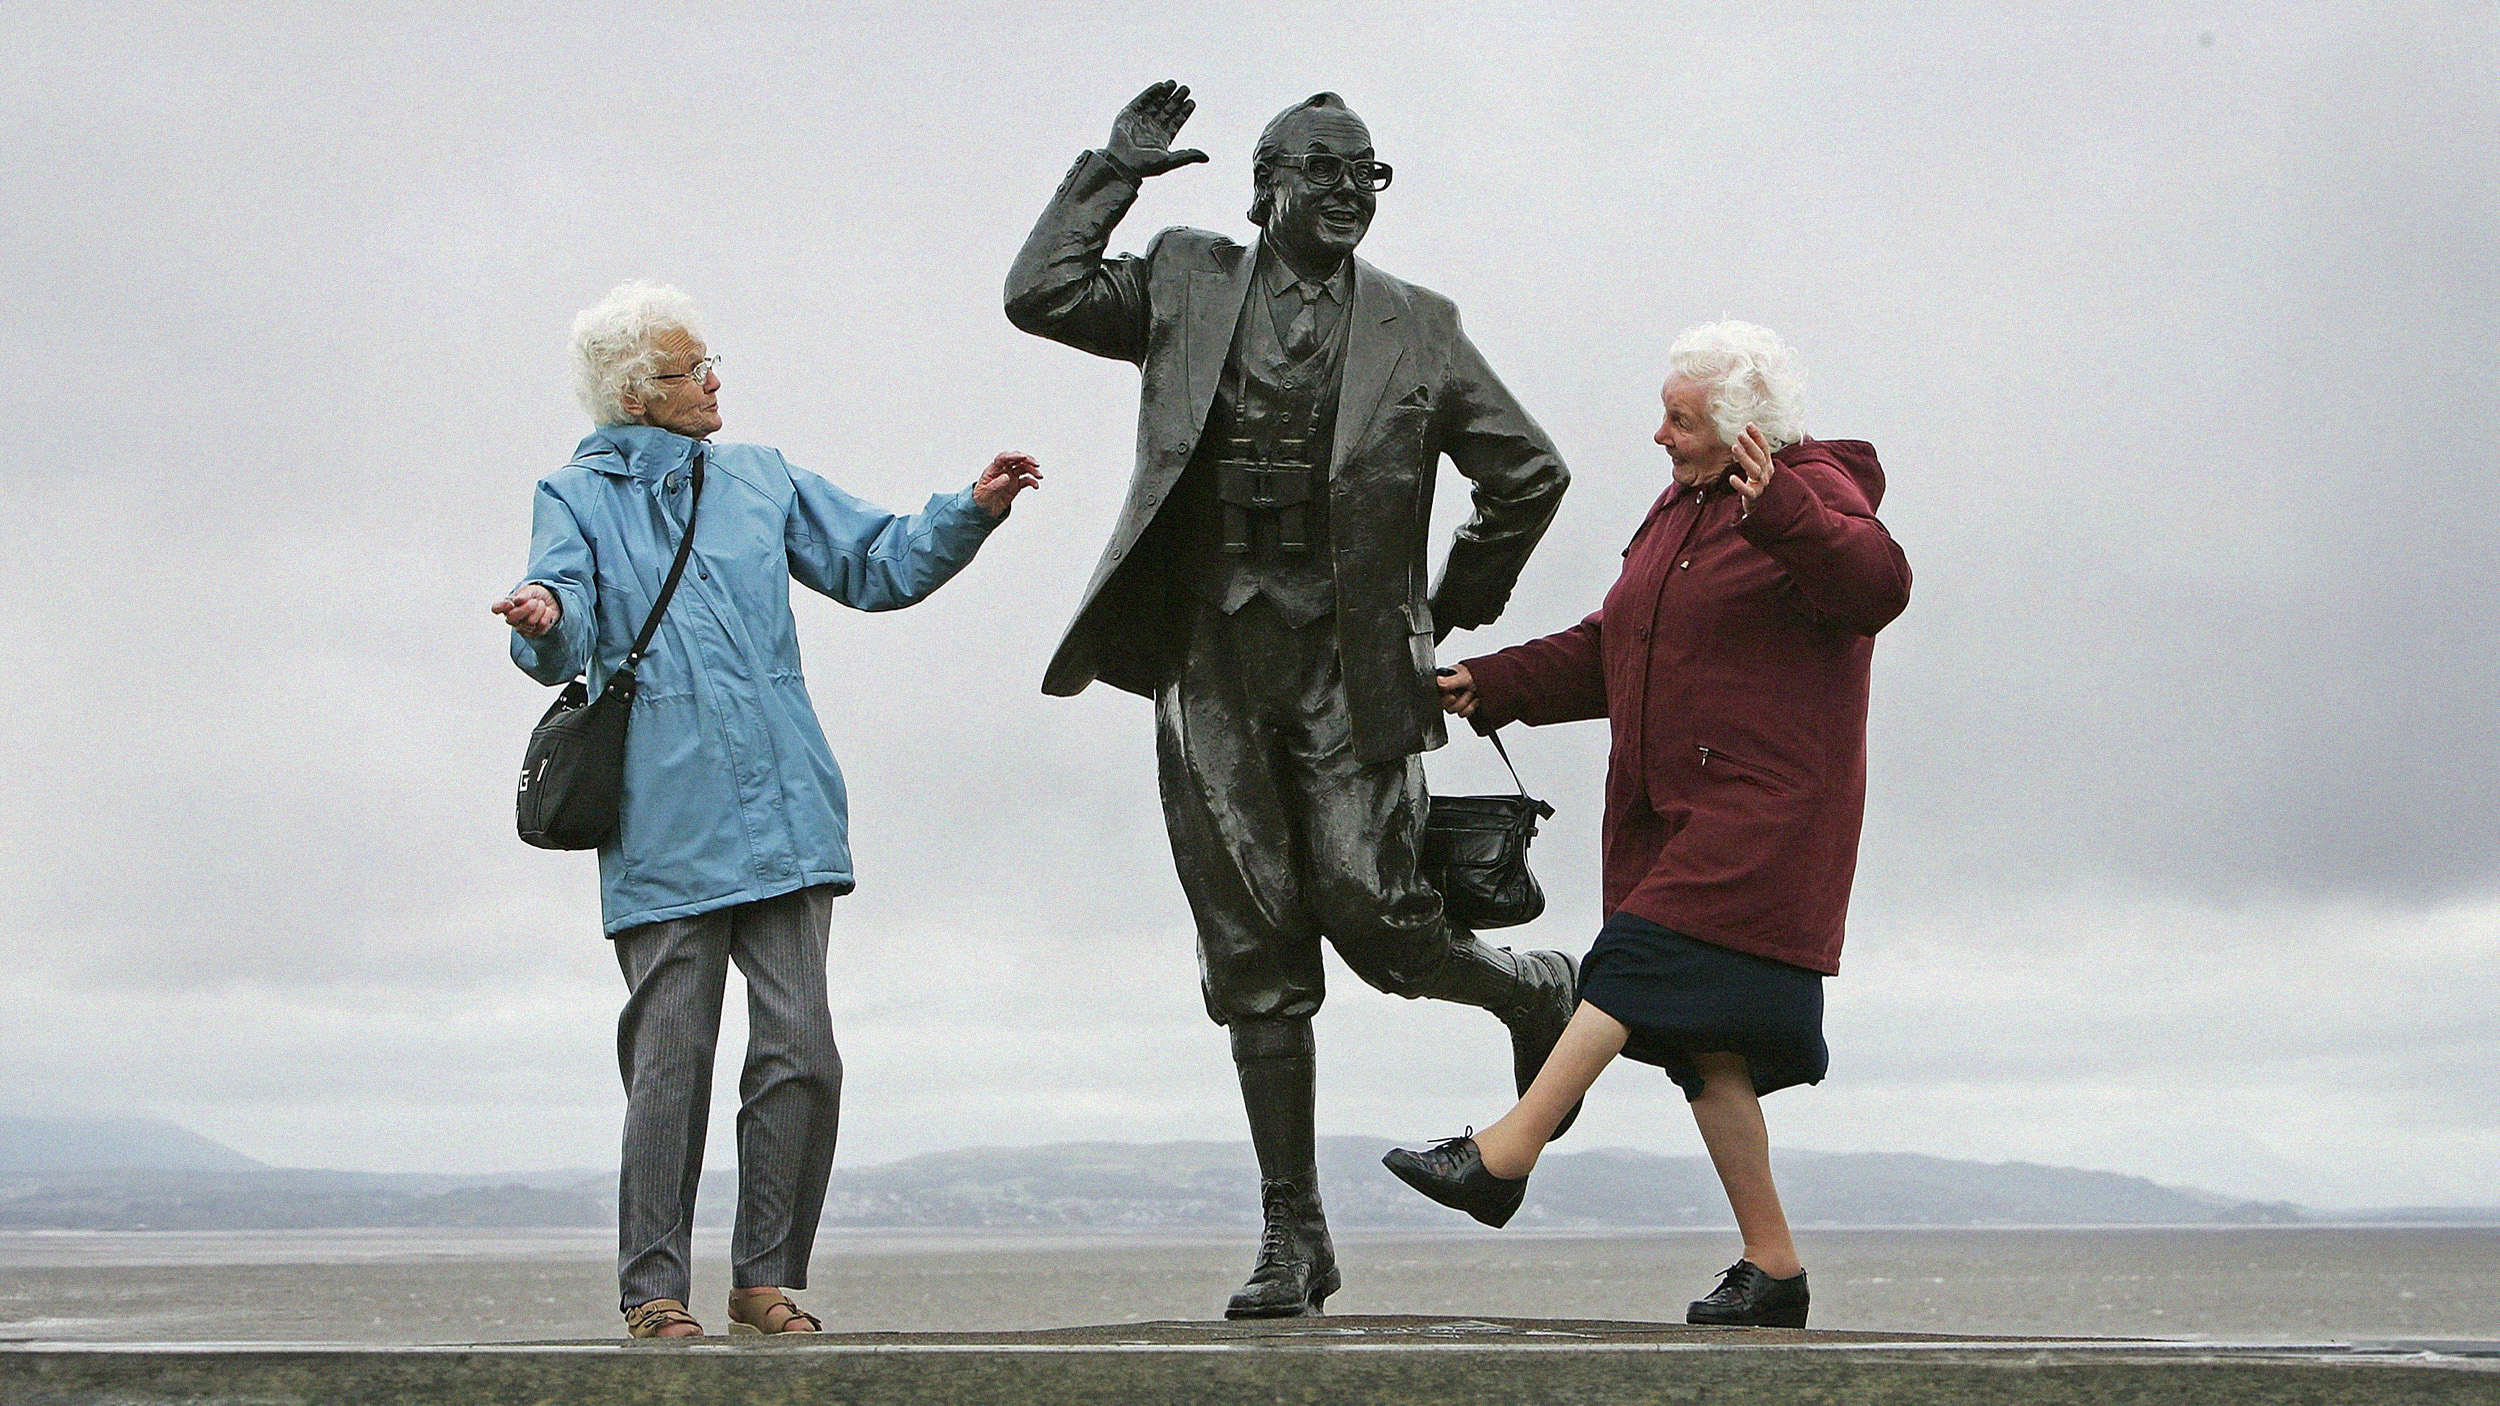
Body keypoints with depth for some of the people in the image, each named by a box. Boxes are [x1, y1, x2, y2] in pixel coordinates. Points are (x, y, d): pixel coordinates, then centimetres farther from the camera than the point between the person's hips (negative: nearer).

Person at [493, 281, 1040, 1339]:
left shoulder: (761, 478, 17)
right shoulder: (577, 498, 6)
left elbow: (875, 565, 19)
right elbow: (566, 636, -10)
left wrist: (972, 510, 4)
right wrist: (544, 620, -34)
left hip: (783, 816, 3)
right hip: (666, 831, -3)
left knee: (801, 1054, -3)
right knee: (671, 1065, -3)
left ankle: (766, 1278, 11)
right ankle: (654, 1289, 10)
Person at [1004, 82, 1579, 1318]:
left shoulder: (1415, 328, 7)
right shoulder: (1188, 284, 10)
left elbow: (1530, 474, 13)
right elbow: (1038, 296, 0)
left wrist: (1455, 609, 11)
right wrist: (1112, 172, 2)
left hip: (1349, 661, -2)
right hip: (1213, 664, 2)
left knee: (1372, 915, -10)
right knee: (1252, 959, 3)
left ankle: (1535, 993, 25)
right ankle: (1293, 1239, 11)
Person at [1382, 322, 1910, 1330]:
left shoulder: (1815, 496, -6)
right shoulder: (1680, 508, 20)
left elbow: (1876, 586, -27)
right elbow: (1607, 652, 22)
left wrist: (1777, 510, -41)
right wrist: (1495, 685, 11)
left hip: (1764, 811, -8)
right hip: (1673, 813, 8)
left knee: (1643, 956, -21)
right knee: (1703, 1039, 4)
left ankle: (1504, 1156, -24)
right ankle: (1771, 1267, 9)